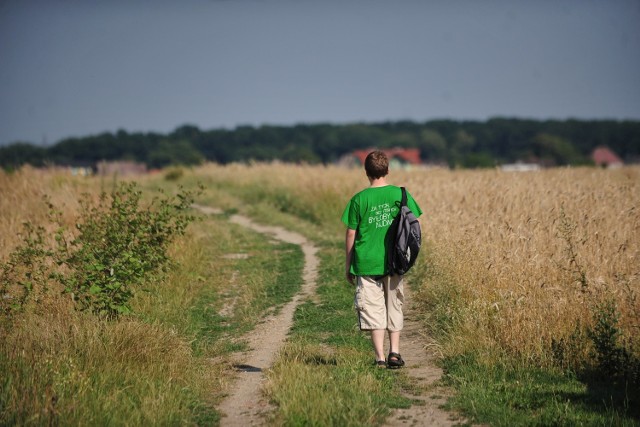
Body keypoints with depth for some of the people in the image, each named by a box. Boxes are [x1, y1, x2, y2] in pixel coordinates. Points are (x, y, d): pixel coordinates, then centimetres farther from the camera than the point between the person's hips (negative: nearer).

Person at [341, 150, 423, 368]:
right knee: (394, 306, 15)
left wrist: (348, 265, 9)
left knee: (373, 309, 3)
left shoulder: (359, 199, -5)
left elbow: (350, 235, -1)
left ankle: (380, 357, -1)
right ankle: (394, 352, 12)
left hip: (366, 262, -2)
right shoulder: (400, 194, -2)